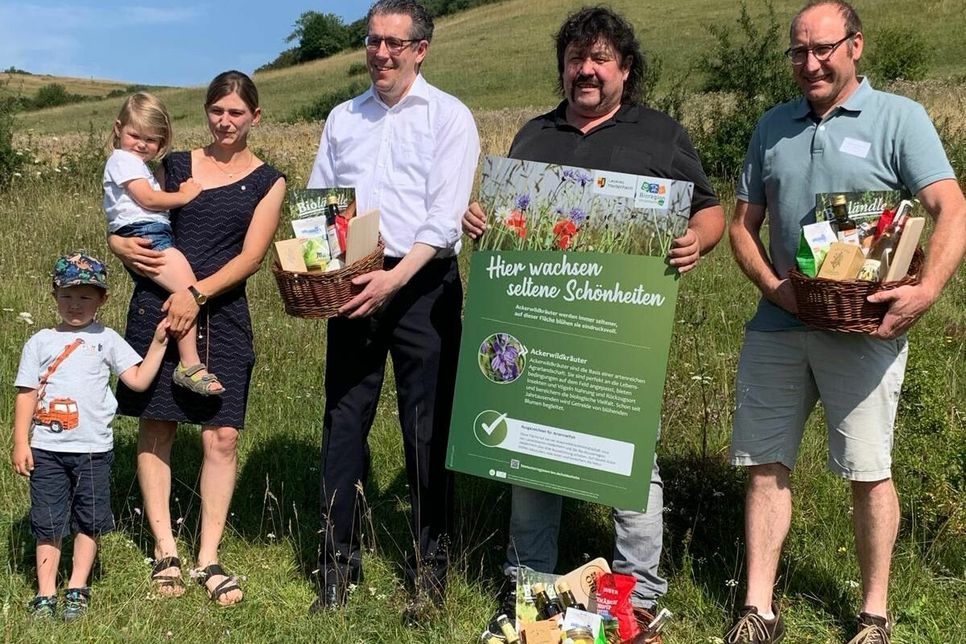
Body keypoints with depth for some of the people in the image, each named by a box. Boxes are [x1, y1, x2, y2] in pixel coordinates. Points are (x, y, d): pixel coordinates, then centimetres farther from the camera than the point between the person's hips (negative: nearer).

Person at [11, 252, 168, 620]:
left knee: (89, 521, 6)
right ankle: (45, 593, 14)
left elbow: (139, 380, -2)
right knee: (48, 523, 5)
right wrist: (20, 442, -1)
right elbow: (26, 394, 4)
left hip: (93, 449, 0)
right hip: (46, 449, 0)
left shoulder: (106, 340, 5)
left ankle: (77, 589, 19)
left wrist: (158, 342, -9)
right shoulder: (40, 342, 6)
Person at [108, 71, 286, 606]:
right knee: (156, 427, 3)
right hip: (156, 306, 1)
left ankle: (208, 560, 7)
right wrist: (123, 245, -7)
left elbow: (251, 256, -4)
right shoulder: (175, 165, 12)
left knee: (222, 435, -4)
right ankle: (165, 551, 15)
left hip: (220, 314, -1)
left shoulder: (266, 181, 7)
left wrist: (198, 293, -17)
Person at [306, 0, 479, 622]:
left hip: (423, 284, -4)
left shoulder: (449, 116, 1)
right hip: (354, 286, 4)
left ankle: (431, 567, 14)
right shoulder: (342, 118, 15)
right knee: (344, 420, 4)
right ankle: (337, 562, 14)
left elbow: (445, 218, -10)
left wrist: (395, 279, -21)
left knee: (428, 427, 1)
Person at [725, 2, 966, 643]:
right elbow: (744, 223, 13)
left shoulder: (898, 117, -1)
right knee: (766, 465, 5)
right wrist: (772, 286, -5)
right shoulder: (773, 126, 12)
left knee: (869, 472, 4)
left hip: (864, 328, -4)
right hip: (776, 327, 4)